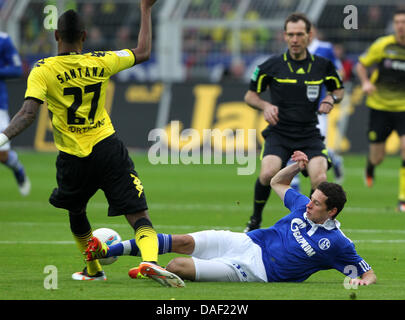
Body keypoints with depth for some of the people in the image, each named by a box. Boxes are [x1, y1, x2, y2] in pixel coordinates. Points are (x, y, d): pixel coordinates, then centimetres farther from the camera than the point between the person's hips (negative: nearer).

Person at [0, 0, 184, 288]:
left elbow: (29, 112, -21)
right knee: (139, 215, -4)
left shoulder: (43, 71, -7)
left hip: (73, 159, 0)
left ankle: (94, 270, 40)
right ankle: (150, 259, -30)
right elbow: (143, 53, 13)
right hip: (107, 148, 0)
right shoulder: (100, 62, -1)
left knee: (76, 213, 28)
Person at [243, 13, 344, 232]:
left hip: (309, 134, 1)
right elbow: (250, 95, 10)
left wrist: (331, 99, -2)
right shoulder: (272, 66, 0)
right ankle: (255, 220, -1)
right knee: (268, 173, -28)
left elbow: (338, 89, 21)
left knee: (320, 179, -23)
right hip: (278, 133, -1)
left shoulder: (322, 66, 4)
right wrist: (265, 106, -10)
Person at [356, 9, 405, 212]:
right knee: (377, 157, 5)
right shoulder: (382, 45, -7)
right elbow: (361, 65, 5)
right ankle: (370, 167, 46)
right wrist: (365, 82, -14)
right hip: (379, 106, 0)